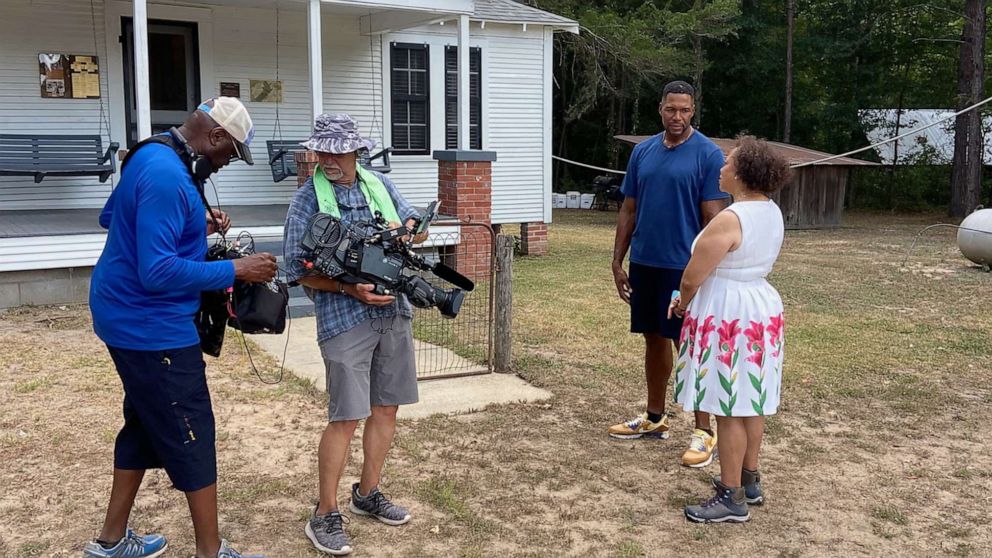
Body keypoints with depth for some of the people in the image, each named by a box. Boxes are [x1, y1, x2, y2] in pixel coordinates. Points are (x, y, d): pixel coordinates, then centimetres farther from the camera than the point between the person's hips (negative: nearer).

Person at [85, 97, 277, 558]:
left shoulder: (150, 157, 7)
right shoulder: (167, 177, -25)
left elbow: (111, 217, 21)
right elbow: (159, 272, -30)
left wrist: (196, 229, 11)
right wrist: (236, 270, -22)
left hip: (130, 319, 10)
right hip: (152, 328, -10)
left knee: (146, 426, 20)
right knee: (192, 437, 0)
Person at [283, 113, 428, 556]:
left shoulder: (380, 185, 8)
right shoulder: (308, 199, -7)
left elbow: (418, 227, 14)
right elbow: (299, 270, -10)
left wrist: (405, 228, -9)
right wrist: (351, 290, -20)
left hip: (394, 313, 6)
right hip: (345, 320, -6)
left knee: (386, 407, 13)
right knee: (345, 417, -6)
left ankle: (367, 494, 30)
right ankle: (325, 516, 8)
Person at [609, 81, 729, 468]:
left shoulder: (708, 154, -8)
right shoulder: (642, 151, 7)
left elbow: (713, 218, -10)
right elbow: (629, 210, 11)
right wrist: (617, 261, 7)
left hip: (685, 266, -5)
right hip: (644, 263, 5)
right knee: (654, 339, 15)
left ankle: (703, 432, 9)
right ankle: (654, 418, 29)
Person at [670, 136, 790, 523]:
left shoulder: (729, 220, -22)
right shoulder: (773, 213, 6)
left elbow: (692, 278, -17)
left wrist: (683, 303, 5)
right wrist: (695, 301, 20)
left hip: (728, 317, -9)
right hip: (761, 310, 9)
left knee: (729, 409, -2)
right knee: (752, 403, 17)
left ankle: (732, 499, 5)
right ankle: (749, 481, 29)